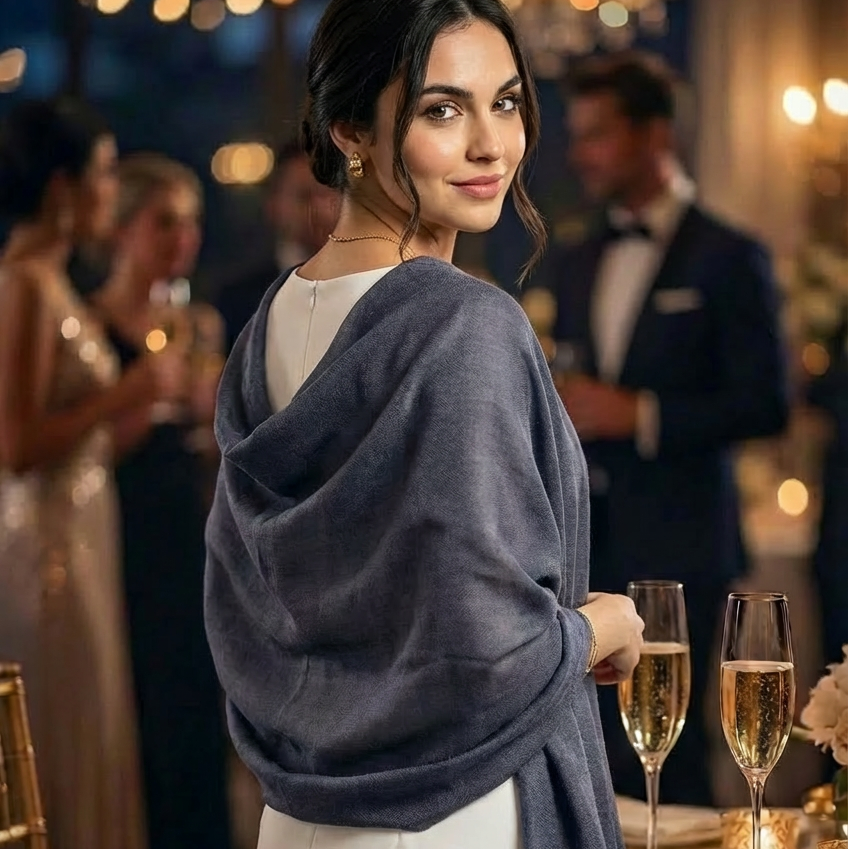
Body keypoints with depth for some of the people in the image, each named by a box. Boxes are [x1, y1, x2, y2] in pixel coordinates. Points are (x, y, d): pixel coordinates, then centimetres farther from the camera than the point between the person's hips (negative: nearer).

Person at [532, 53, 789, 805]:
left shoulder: (728, 258, -2)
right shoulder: (571, 266, 17)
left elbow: (766, 404, -8)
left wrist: (639, 416, -15)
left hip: (676, 552, -5)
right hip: (583, 550, 6)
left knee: (662, 767, -9)